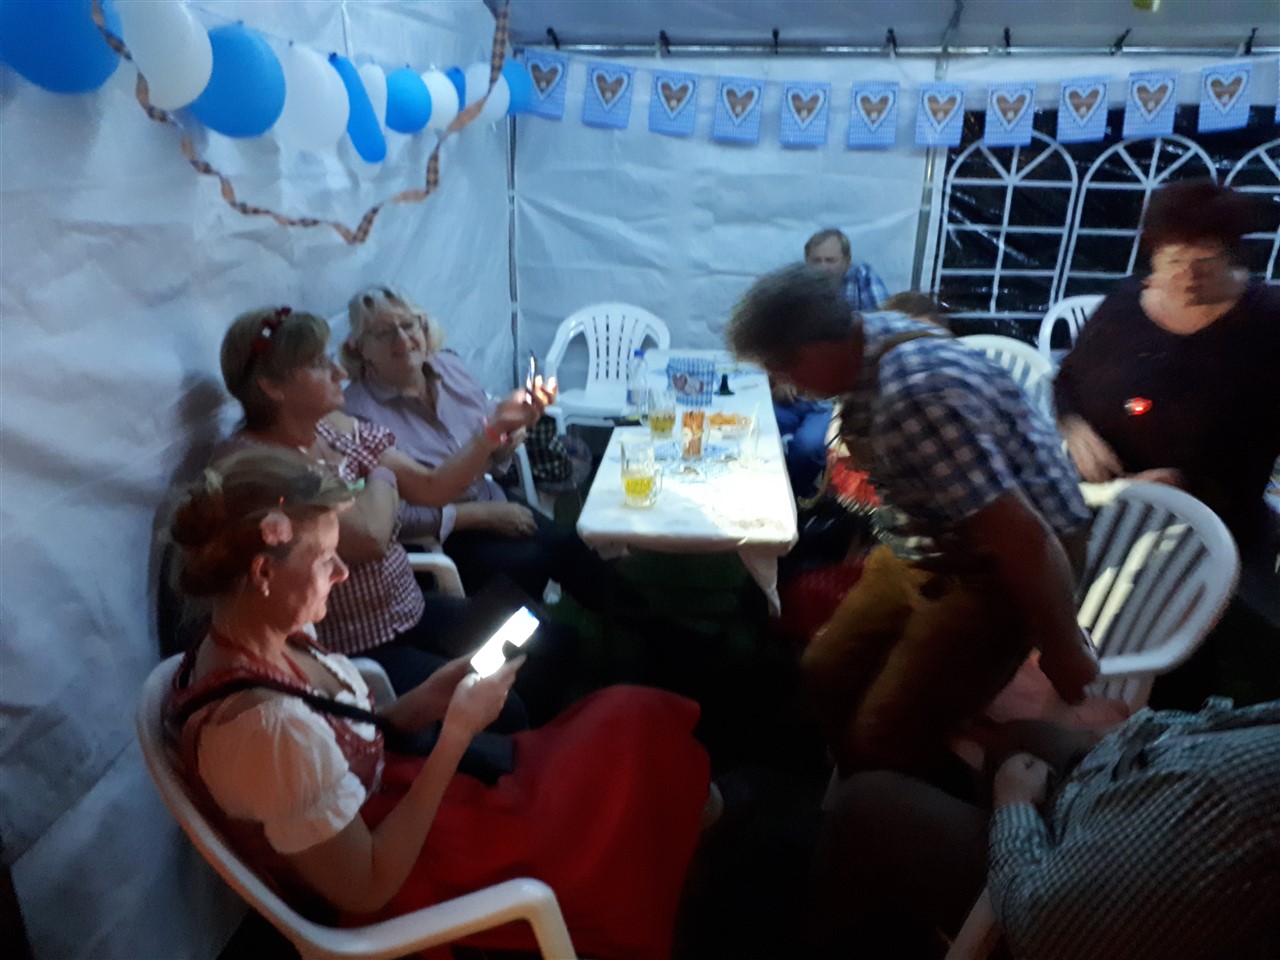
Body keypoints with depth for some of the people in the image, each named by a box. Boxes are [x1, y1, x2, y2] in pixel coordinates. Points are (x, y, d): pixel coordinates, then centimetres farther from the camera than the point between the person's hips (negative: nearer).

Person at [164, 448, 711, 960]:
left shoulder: (259, 644, -8)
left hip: (381, 813, 8)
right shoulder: (266, 726, -35)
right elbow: (368, 888, -26)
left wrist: (425, 703, -11)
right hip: (395, 883, -8)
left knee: (626, 722, 5)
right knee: (629, 735, -1)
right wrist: (458, 733, -25)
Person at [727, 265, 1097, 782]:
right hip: (926, 548, 9)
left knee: (886, 737, -12)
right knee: (827, 671, 11)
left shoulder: (919, 395, -35)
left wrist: (1064, 651, -17)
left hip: (996, 565, -8)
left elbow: (1022, 536, -31)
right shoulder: (870, 334, -6)